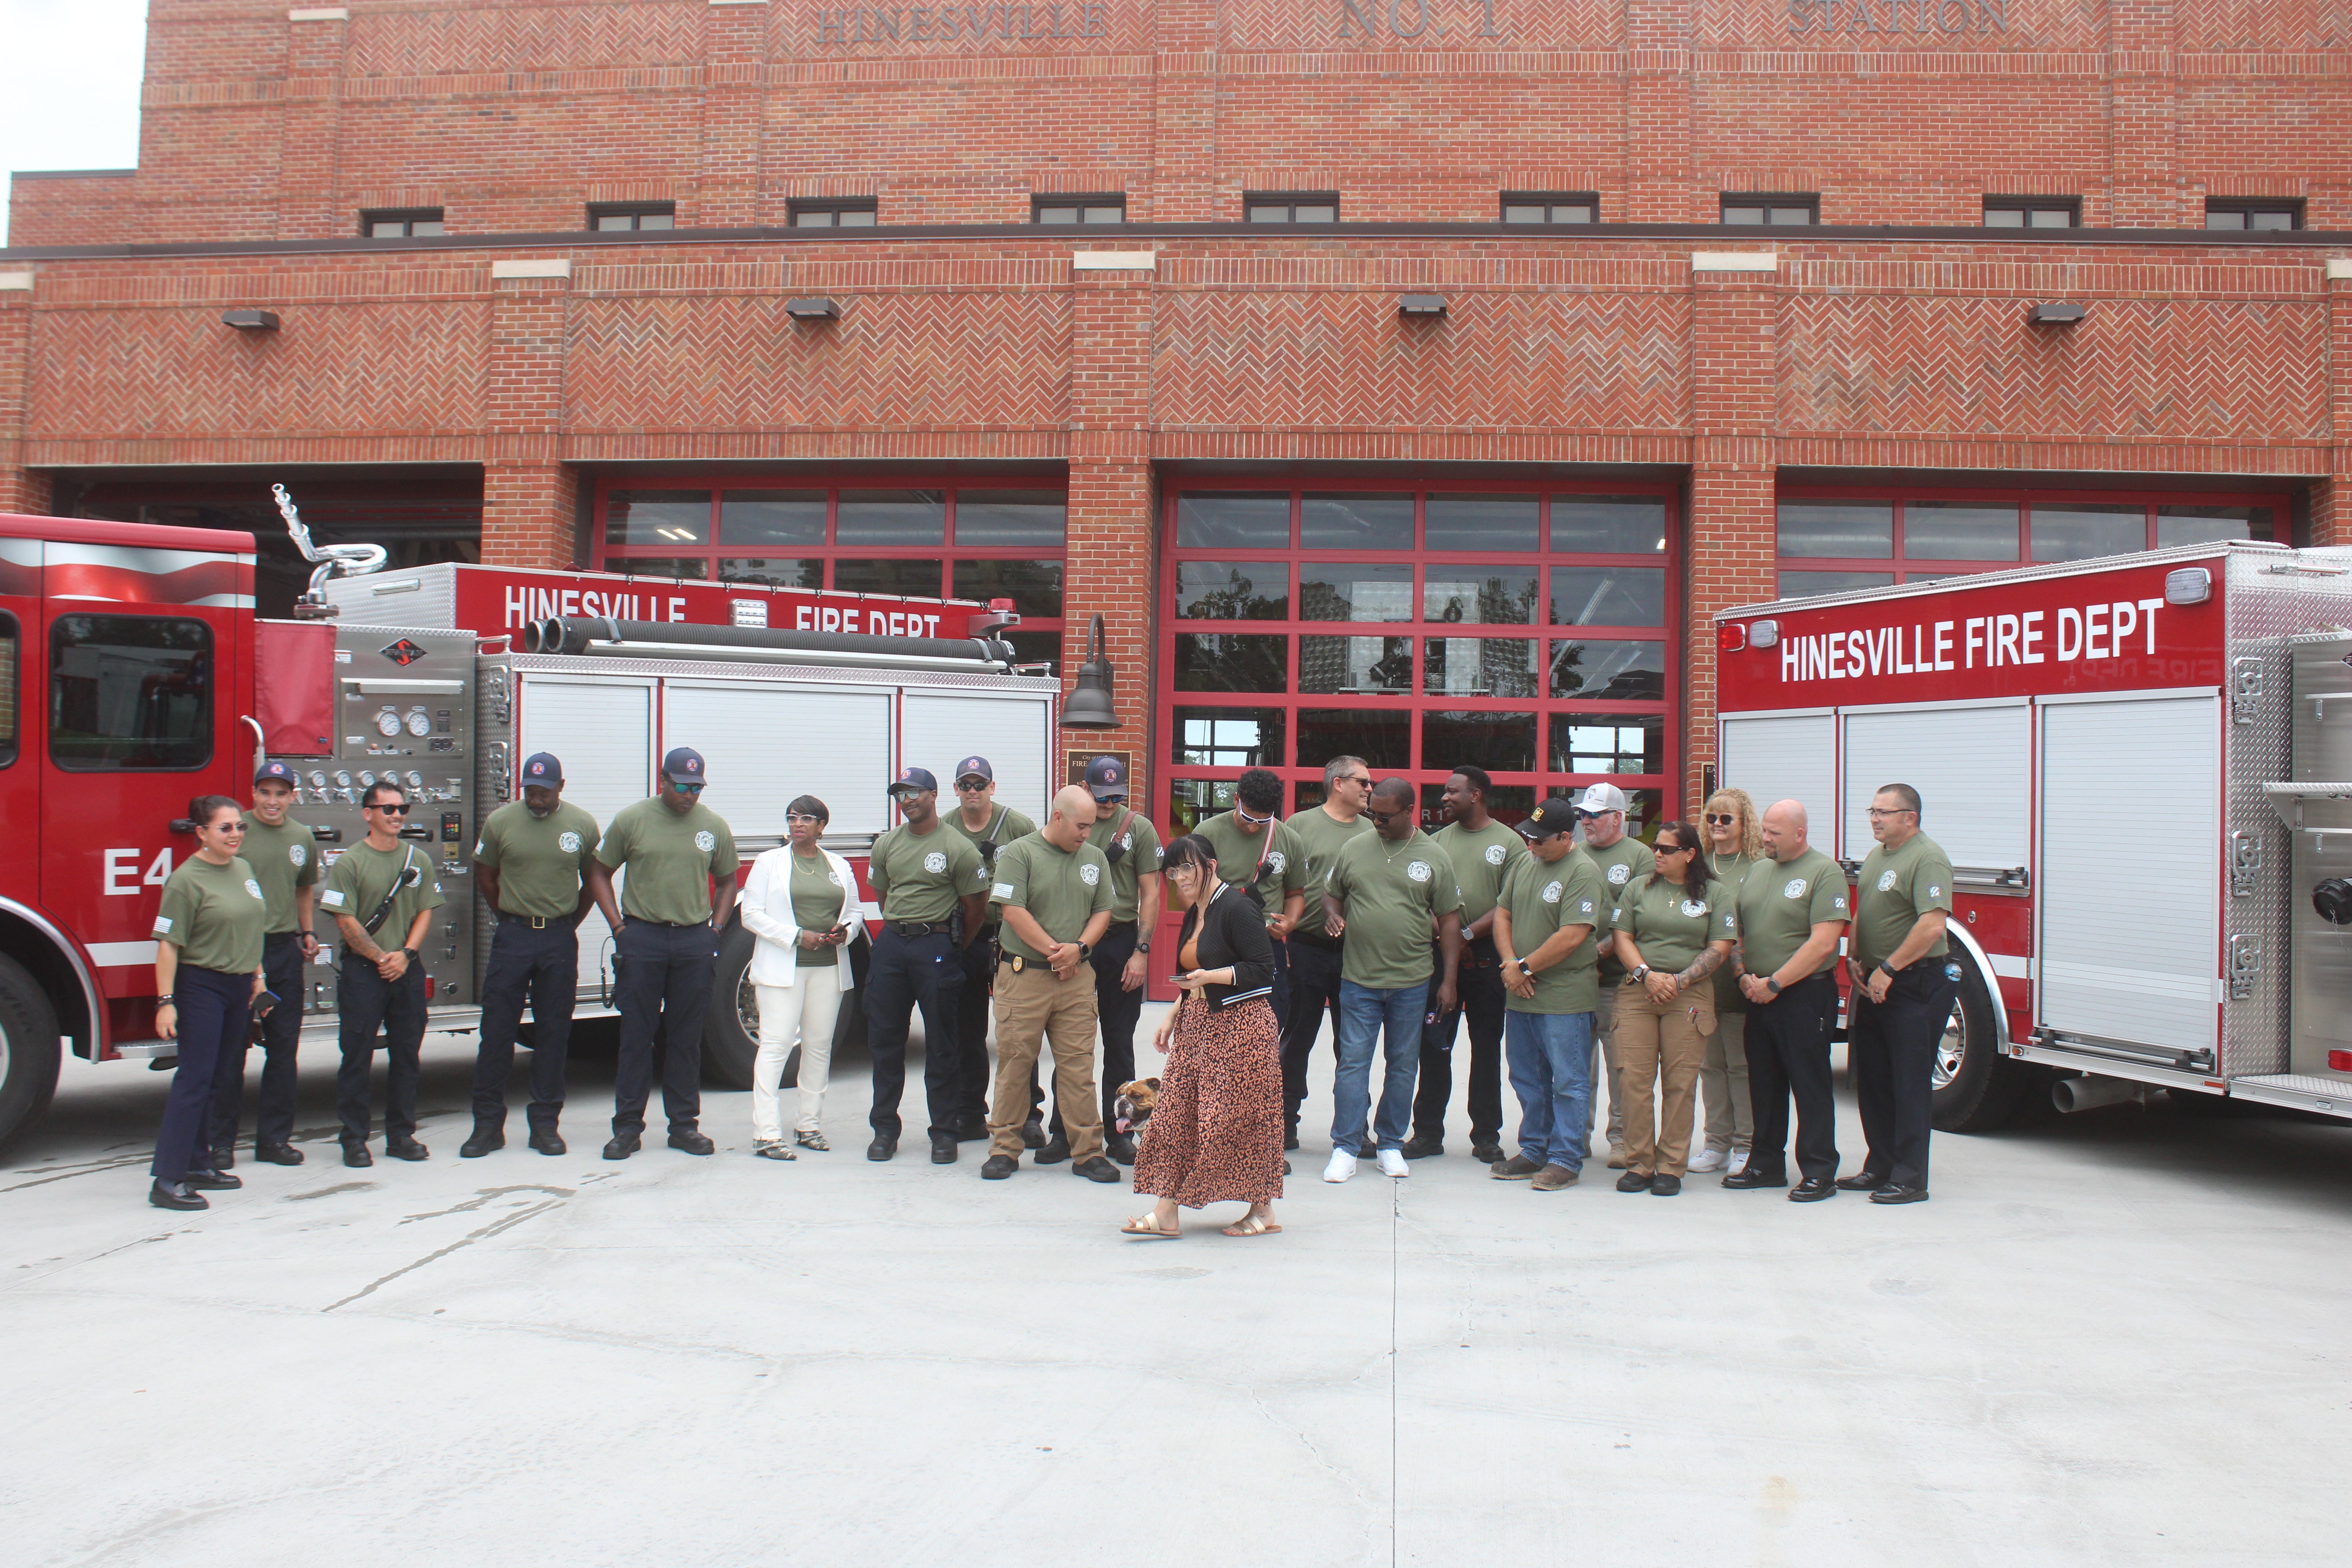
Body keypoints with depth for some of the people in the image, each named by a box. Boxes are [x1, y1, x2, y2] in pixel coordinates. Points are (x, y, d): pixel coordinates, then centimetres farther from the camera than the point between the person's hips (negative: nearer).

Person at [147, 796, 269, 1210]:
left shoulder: (244, 869, 10)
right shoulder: (186, 880, -13)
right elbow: (168, 945, -16)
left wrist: (257, 977, 18)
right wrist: (166, 1001, -20)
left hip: (239, 989, 7)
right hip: (200, 986, -7)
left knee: (217, 1081, 12)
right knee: (194, 1078, -9)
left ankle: (198, 1165, 21)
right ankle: (167, 1180, -7)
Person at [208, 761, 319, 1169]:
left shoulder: (303, 838, 10)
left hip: (285, 951, 5)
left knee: (284, 1048, 9)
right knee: (231, 1050, 0)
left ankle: (274, 1138, 18)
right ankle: (222, 1142, 9)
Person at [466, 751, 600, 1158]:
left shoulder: (583, 826, 0)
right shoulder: (500, 822, -1)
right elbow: (485, 875, 12)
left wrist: (569, 923, 10)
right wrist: (510, 917, 11)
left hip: (560, 941, 1)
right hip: (512, 937, 0)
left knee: (553, 1033, 5)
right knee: (496, 1032, 0)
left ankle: (546, 1124, 14)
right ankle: (488, 1125, 8)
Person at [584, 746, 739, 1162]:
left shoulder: (714, 826, 6)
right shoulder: (631, 820, 0)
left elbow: (726, 882, 17)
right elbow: (600, 872, 7)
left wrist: (714, 930, 6)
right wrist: (618, 925, -1)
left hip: (694, 942, 2)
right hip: (642, 937, -2)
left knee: (687, 1039, 7)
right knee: (636, 1037, 2)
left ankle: (684, 1125, 15)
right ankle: (627, 1127, 10)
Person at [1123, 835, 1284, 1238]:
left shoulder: (1236, 908, -12)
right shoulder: (1195, 914, 15)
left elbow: (1263, 970, -16)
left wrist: (1210, 976, -23)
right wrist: (1172, 1017, 16)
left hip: (1240, 1027, -9)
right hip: (1196, 1025, 9)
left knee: (1240, 1116, -4)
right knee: (1176, 1113, 2)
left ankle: (1263, 1211, 10)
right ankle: (1166, 1212, 4)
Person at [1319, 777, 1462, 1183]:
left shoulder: (1434, 858, 1)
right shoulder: (1354, 849, 4)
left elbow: (1449, 921, 4)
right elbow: (1331, 894, 16)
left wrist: (1448, 980, 1)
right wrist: (1332, 916, -9)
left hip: (1412, 983, 0)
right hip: (1358, 979, 0)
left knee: (1403, 1066, 9)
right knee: (1352, 1062, -1)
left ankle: (1392, 1145, 20)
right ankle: (1345, 1148, 5)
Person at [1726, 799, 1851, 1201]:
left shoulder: (1824, 873, -9)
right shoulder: (1758, 873, 13)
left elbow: (1823, 944, -17)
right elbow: (1737, 932, 16)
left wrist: (1775, 983, -15)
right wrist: (1745, 976, -1)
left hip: (1805, 995, -7)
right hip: (1760, 997, 7)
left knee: (1810, 1087, -2)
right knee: (1764, 1085, 12)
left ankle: (1819, 1173, 4)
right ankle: (1766, 1165, 21)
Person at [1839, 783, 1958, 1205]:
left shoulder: (1927, 858, -15)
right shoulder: (1875, 856, 14)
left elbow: (1932, 925, -25)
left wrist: (1888, 970, -21)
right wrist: (1854, 959, 6)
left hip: (1915, 985, -9)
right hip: (1873, 985, 9)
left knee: (1910, 1084, -4)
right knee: (1872, 1080, 13)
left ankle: (1911, 1180, 1)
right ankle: (1880, 1166, 22)